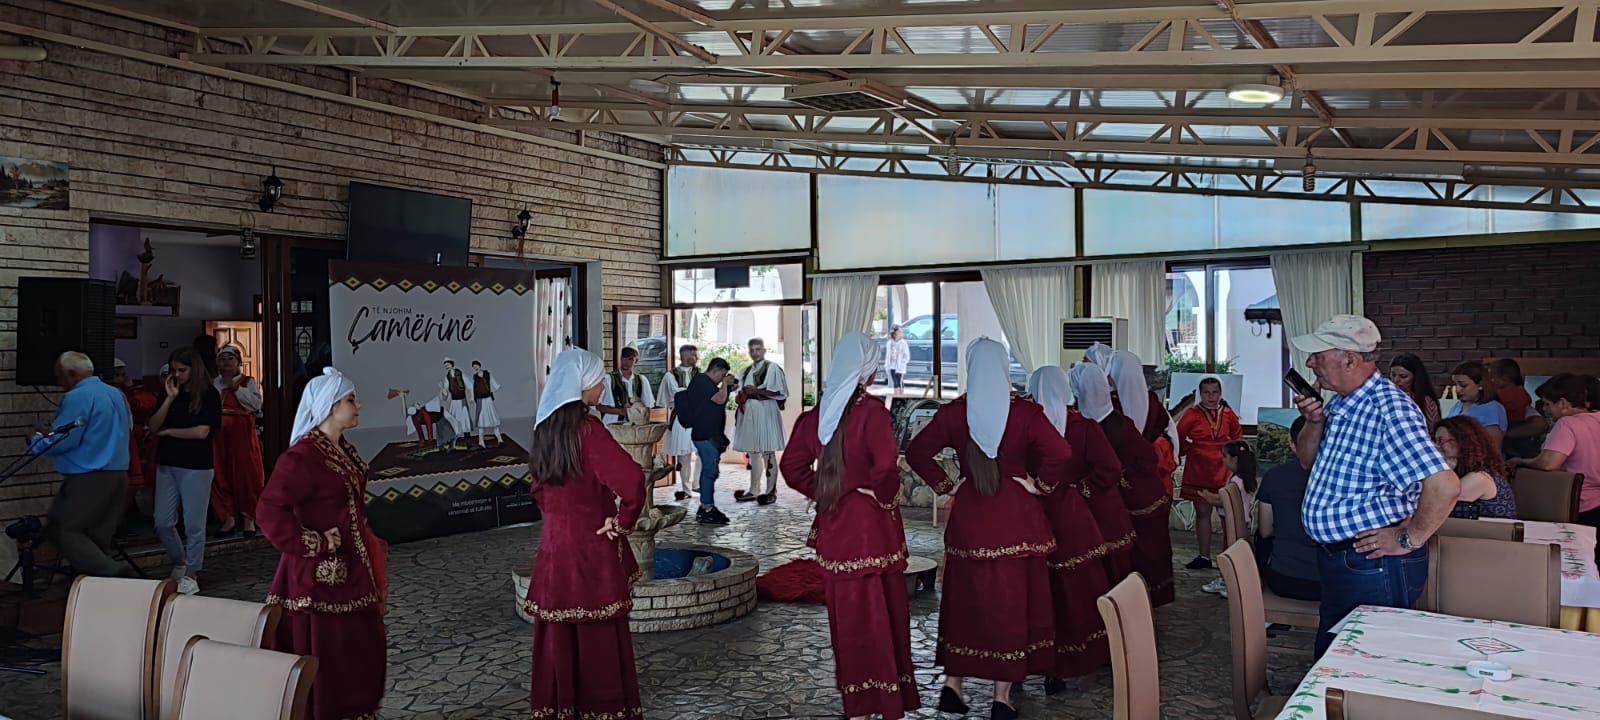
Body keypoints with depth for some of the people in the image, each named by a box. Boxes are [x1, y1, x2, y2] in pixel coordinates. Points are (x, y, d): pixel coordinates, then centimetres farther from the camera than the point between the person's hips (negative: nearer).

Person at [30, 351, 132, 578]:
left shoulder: (78, 397, -13)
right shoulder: (117, 394, 14)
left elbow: (62, 440, -16)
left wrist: (36, 441, 6)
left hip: (88, 478, -8)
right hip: (118, 475, 8)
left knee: (63, 530, 0)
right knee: (99, 534, 13)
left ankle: (110, 575, -16)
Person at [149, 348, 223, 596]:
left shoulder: (209, 394, -4)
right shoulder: (170, 393, 9)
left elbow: (202, 431, -13)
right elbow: (153, 426, 0)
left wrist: (168, 431, -3)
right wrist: (170, 398, -9)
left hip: (196, 467, -5)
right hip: (167, 465, 5)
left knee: (194, 525, 0)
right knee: (162, 523, 6)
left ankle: (190, 575, 11)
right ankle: (179, 562, 29)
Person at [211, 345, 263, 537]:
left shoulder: (249, 382, 6)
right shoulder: (213, 384, 15)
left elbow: (256, 404, -10)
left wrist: (236, 388, -11)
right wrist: (220, 386, -4)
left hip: (242, 434, -3)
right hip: (218, 433, 3)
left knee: (246, 474, -4)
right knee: (221, 475, 2)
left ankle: (249, 519, 5)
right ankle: (228, 517, 12)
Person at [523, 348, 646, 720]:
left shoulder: (546, 426, 5)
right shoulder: (586, 427, -18)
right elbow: (631, 479, -28)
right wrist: (623, 521, -14)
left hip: (555, 544, 7)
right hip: (590, 548, -7)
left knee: (560, 636, 15)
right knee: (599, 639, 4)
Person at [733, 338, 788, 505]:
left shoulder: (772, 368, -3)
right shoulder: (746, 371, 18)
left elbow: (780, 392, -9)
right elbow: (742, 392, 23)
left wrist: (757, 391, -14)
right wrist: (741, 395, 0)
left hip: (765, 413, -7)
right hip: (749, 413, 7)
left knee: (768, 452, -5)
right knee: (753, 452, 10)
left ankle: (771, 491, -2)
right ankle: (754, 490, 15)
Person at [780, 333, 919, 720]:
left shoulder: (818, 413, 4)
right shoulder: (871, 411, -15)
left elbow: (793, 467, 8)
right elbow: (886, 466, -26)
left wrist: (823, 494, 11)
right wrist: (885, 497, -9)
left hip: (835, 526, 6)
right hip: (872, 525, -6)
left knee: (848, 614, 14)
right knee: (881, 615, 5)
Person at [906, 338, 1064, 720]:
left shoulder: (953, 412, -4)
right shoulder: (1025, 412, -8)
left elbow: (917, 452, -8)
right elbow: (1060, 453, -18)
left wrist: (946, 486, -1)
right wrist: (1040, 484, -4)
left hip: (969, 517, 2)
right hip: (1016, 518, -2)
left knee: (965, 598, 15)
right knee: (1011, 601, 7)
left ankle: (952, 684, 17)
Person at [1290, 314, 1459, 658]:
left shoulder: (1390, 411, -24)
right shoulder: (1340, 404, 7)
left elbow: (1444, 485, -32)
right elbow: (1308, 458, 19)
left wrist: (1410, 540, -20)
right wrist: (1315, 423, -1)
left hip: (1373, 564, -10)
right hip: (1336, 560, 10)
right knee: (1329, 659, 21)